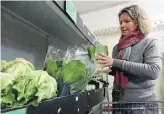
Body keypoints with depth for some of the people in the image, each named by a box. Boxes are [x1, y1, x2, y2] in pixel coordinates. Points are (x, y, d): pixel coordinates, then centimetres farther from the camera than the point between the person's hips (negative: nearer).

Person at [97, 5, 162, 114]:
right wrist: (106, 69, -5)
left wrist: (116, 62, -23)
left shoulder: (150, 43, -6)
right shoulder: (117, 47, 6)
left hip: (142, 103, -4)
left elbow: (154, 71, -21)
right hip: (118, 102, 4)